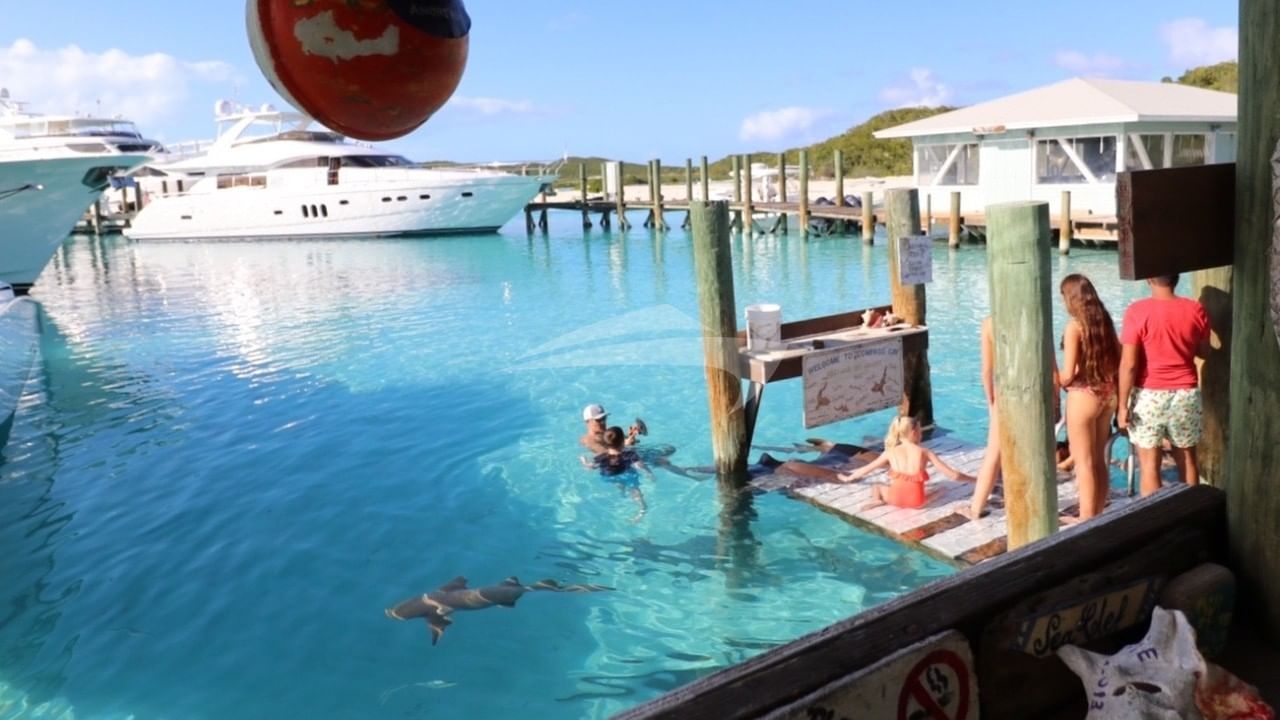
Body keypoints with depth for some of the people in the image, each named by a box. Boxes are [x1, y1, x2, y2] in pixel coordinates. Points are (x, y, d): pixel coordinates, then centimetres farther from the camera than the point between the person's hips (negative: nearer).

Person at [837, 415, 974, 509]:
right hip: (917, 500, -1)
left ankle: (880, 500, -6)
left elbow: (867, 469, 17)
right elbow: (953, 475, 1)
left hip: (896, 497, 2)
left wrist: (848, 478, 33)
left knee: (877, 489, 31)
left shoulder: (891, 452, 5)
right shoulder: (925, 452, 2)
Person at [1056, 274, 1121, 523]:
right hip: (1107, 393, 7)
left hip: (1084, 395, -7)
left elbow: (1068, 375, -17)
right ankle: (1096, 517, 27)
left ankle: (1086, 521, 12)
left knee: (1084, 462, 4)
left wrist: (1054, 381, 3)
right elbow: (1118, 360, 11)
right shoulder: (1104, 320, 5)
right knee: (1099, 460, 17)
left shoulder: (1074, 325, -15)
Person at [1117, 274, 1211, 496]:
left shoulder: (1138, 311, -13)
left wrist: (1123, 405, -9)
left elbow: (1128, 364, -15)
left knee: (1149, 464, 4)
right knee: (1188, 460, 16)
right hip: (1186, 394, 4)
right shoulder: (1196, 310, -2)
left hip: (1149, 395, -4)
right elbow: (1204, 352, 13)